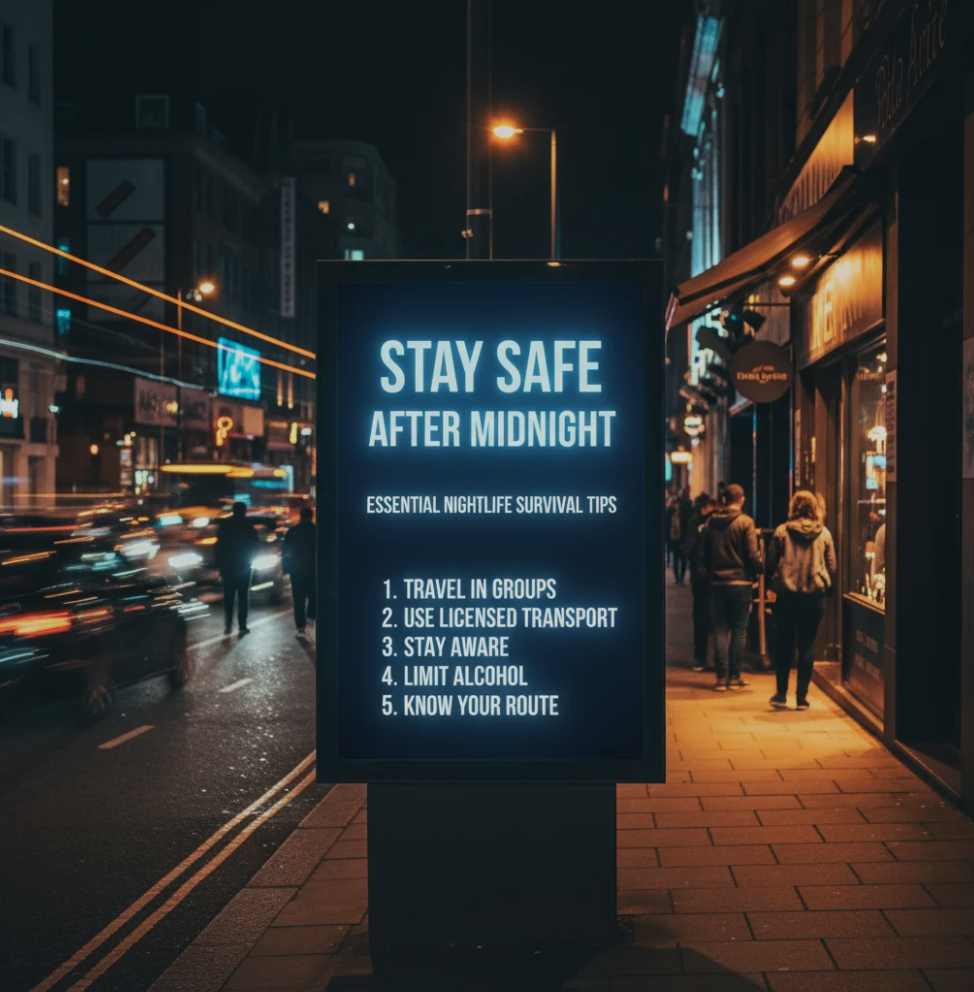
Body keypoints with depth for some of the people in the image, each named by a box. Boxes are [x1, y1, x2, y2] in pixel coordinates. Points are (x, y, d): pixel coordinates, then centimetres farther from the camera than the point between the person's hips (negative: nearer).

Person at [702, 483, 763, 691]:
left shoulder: (711, 522, 4)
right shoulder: (745, 522, -9)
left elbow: (704, 553, 9)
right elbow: (753, 555, -11)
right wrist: (759, 569, 7)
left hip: (717, 582, 3)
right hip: (740, 582, -3)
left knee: (720, 629, 7)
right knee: (739, 630, 5)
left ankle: (721, 677, 3)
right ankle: (734, 677, 5)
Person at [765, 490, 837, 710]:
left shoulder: (782, 531, -4)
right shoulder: (824, 533, 0)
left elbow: (770, 563, -1)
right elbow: (832, 567, 4)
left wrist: (775, 584, 15)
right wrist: (826, 588, 17)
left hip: (786, 595, -1)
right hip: (815, 595, 1)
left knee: (784, 643, 10)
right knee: (807, 644, 6)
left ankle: (781, 694, 12)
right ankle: (802, 696, 6)